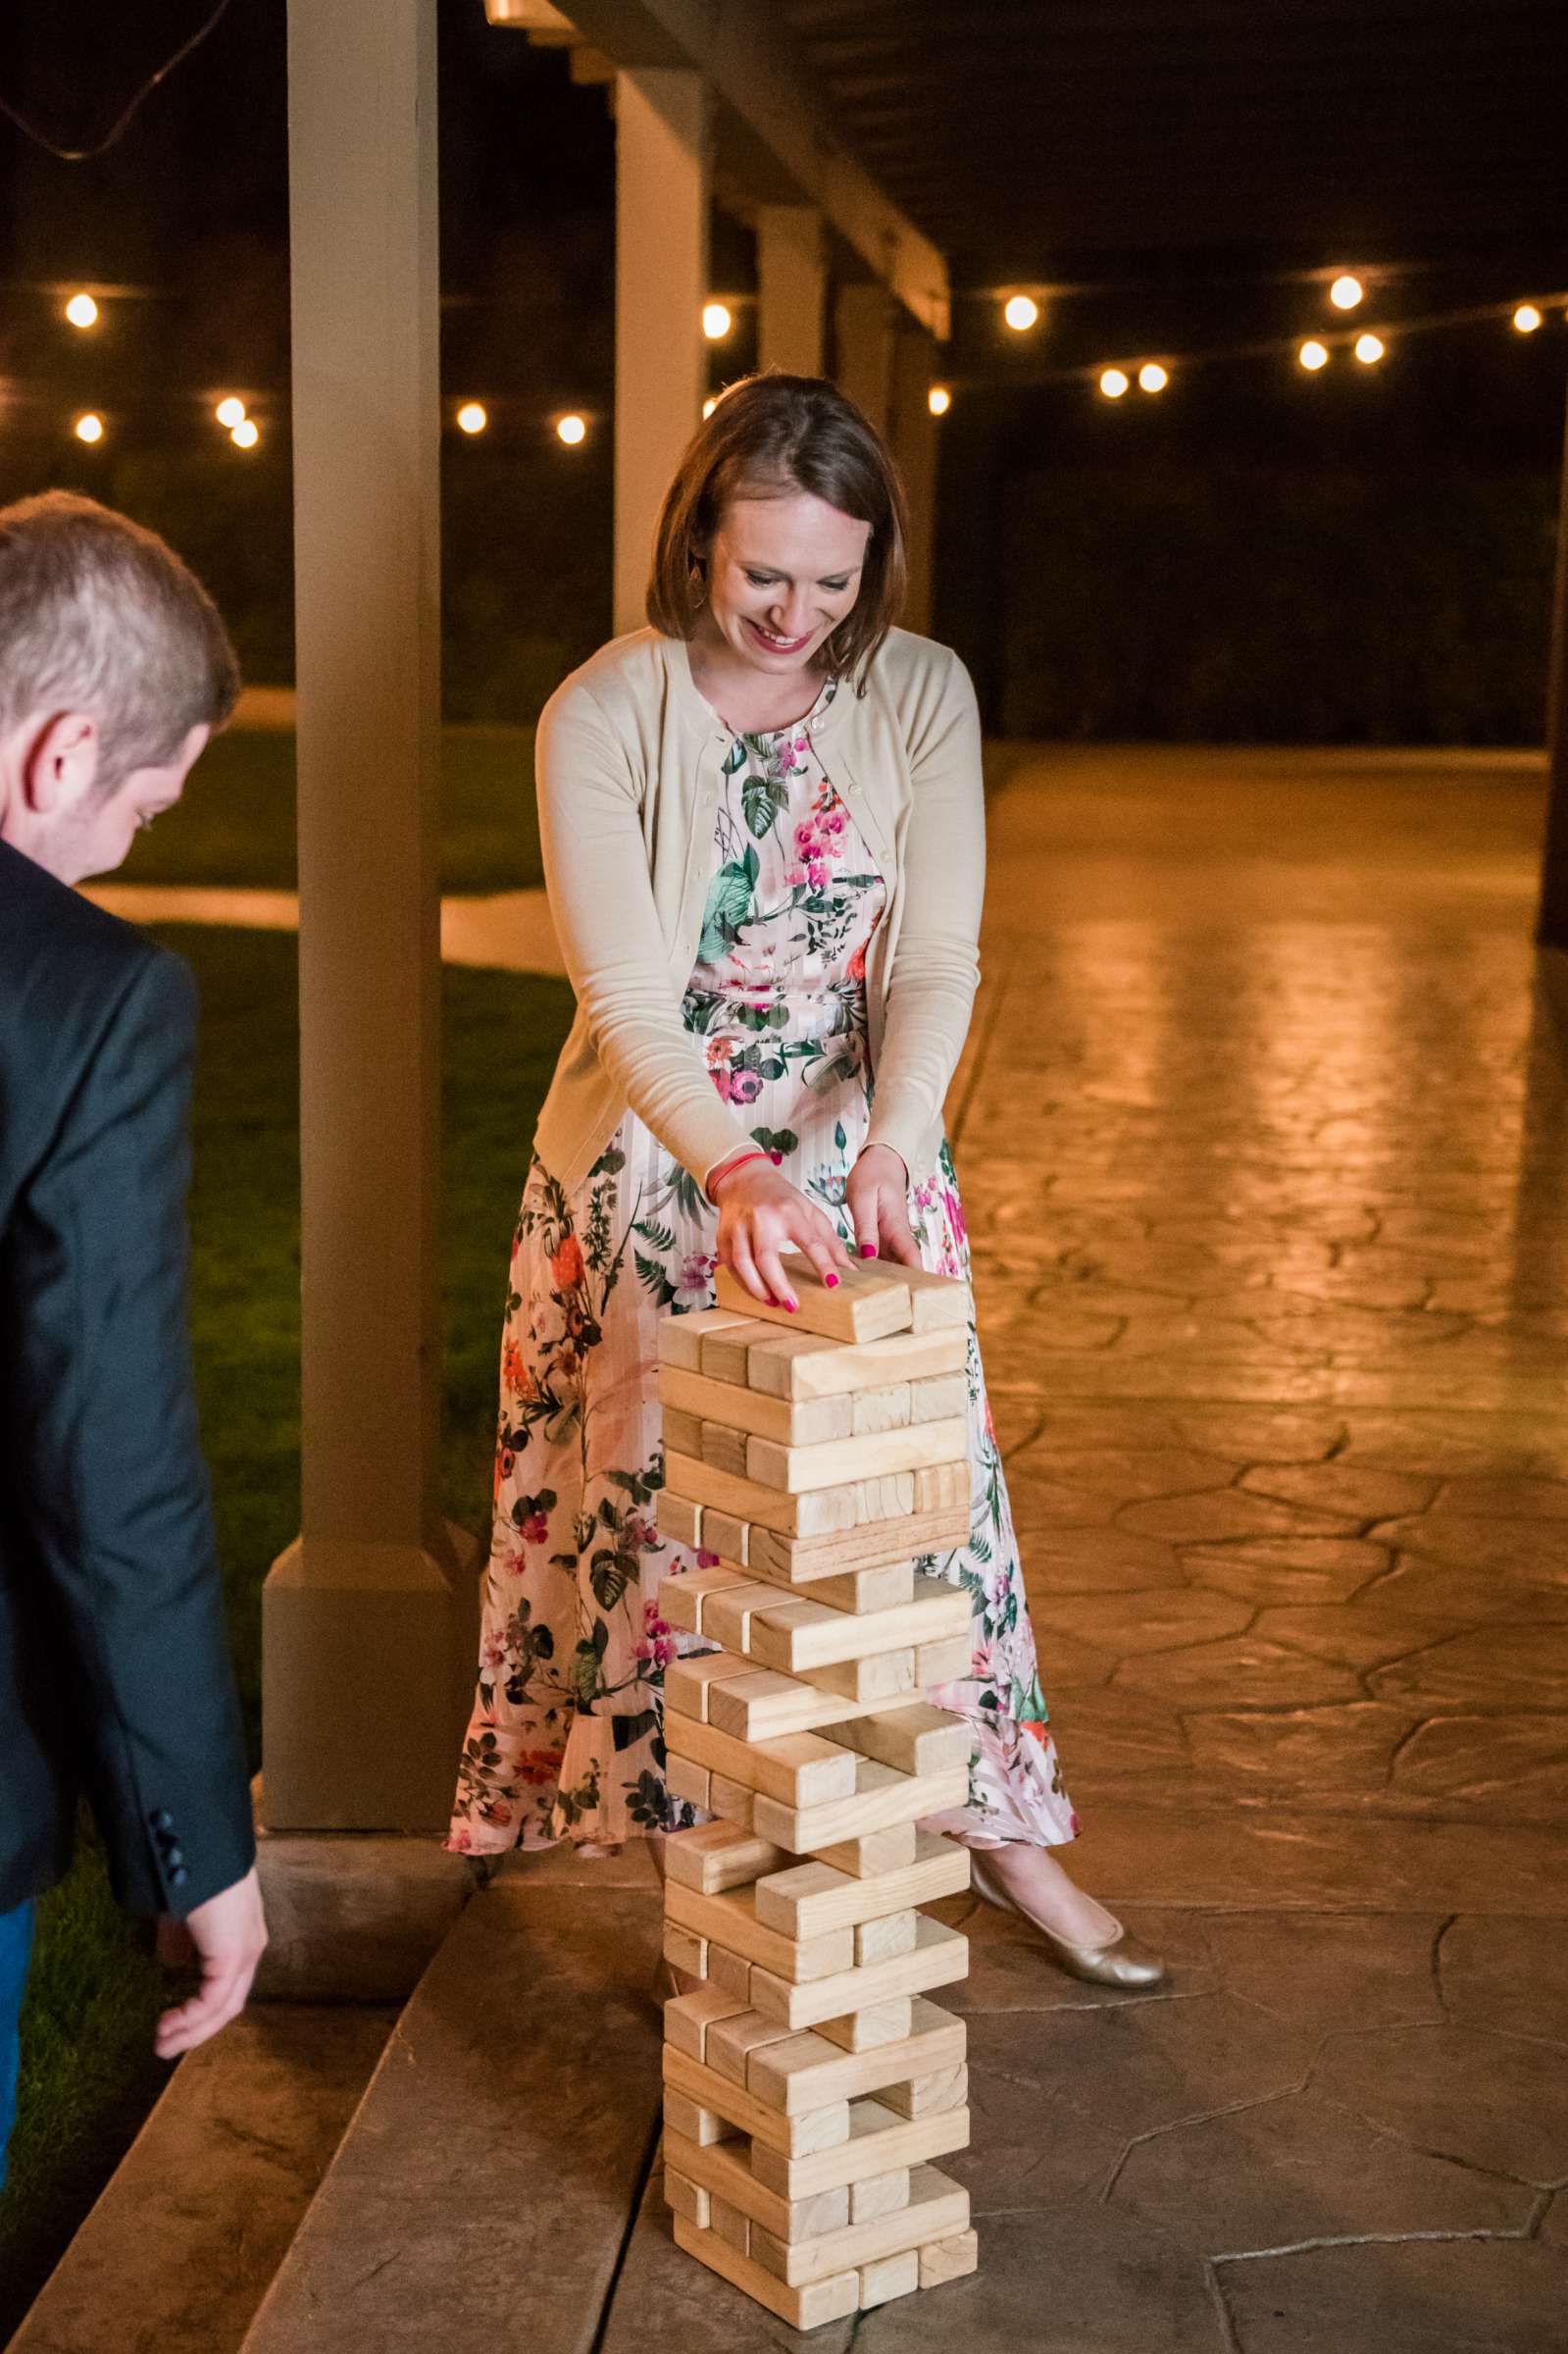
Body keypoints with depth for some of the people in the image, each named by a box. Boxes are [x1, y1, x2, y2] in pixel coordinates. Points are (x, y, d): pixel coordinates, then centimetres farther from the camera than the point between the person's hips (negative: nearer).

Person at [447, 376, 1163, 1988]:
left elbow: (940, 959, -10)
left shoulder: (921, 694, -5)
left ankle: (993, 1822, 22)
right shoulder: (603, 717, -13)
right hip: (657, 1166, -2)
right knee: (670, 1499, 4)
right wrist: (734, 1173, -35)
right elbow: (630, 1004, -19)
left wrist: (894, 1143, -27)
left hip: (860, 1153, 2)